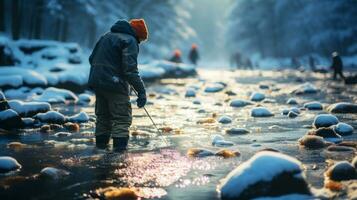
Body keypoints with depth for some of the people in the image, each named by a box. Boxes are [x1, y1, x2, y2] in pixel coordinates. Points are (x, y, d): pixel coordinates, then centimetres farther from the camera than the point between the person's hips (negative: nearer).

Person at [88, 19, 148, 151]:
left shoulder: (107, 36, 17)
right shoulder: (130, 41, -9)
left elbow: (92, 58, 22)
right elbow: (130, 69, -20)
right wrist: (141, 90, -21)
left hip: (96, 82, 8)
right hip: (115, 85, -8)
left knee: (103, 115, 20)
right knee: (122, 117, -3)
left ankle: (101, 144, 25)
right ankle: (120, 147, -11)